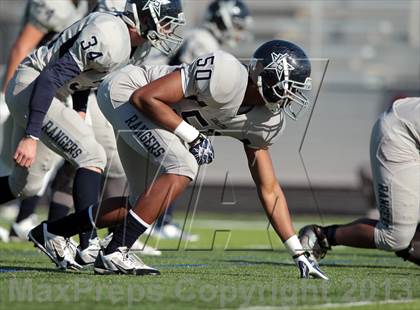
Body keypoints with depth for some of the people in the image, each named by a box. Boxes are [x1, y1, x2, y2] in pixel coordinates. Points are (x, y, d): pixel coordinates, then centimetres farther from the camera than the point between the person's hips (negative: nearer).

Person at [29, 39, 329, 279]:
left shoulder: (262, 122, -3)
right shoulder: (228, 76, -30)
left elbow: (269, 191, 3)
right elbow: (145, 97, -26)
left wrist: (299, 253, -1)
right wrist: (193, 137, -23)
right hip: (124, 90, -9)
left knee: (143, 203, 11)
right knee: (182, 167, -24)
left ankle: (51, 231, 25)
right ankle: (115, 252, -19)